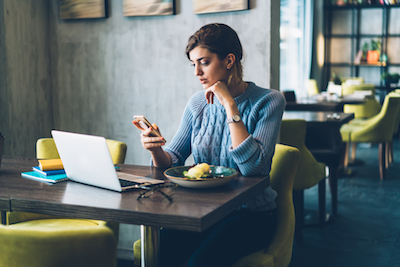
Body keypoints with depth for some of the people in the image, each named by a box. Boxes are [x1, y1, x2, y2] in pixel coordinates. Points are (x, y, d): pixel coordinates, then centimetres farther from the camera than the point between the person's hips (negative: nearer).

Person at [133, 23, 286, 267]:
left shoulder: (269, 101, -9)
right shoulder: (198, 103, 6)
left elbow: (252, 167, -22)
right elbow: (172, 161, 7)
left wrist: (230, 106, -21)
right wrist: (156, 149, -17)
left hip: (252, 213, -3)